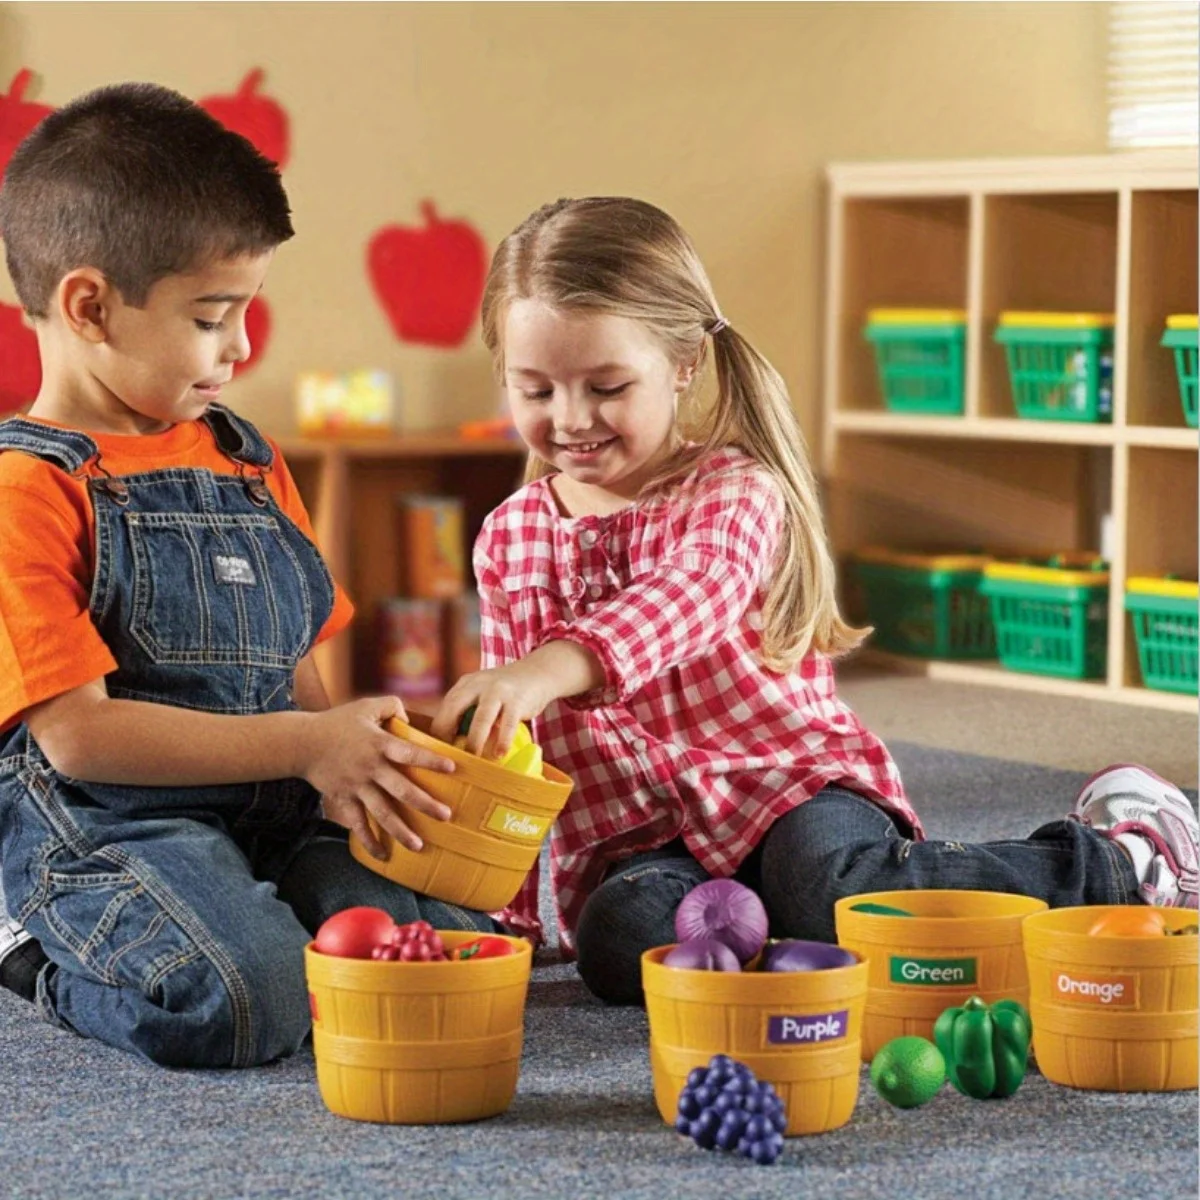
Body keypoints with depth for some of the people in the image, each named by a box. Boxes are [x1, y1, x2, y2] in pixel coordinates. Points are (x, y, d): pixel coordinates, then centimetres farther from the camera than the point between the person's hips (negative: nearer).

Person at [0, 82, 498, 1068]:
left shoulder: (247, 462, 17)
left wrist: (354, 757, -1)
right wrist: (306, 746, -16)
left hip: (278, 816, 7)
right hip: (102, 829, -7)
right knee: (240, 1005, -32)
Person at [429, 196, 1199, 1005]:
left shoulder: (734, 491, -7)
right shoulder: (509, 540, 9)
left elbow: (698, 591, -32)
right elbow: (510, 737, 17)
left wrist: (555, 666, -50)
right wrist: (508, 908, 10)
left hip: (788, 786, -3)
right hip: (631, 839, 3)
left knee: (826, 891, -34)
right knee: (621, 938, -32)